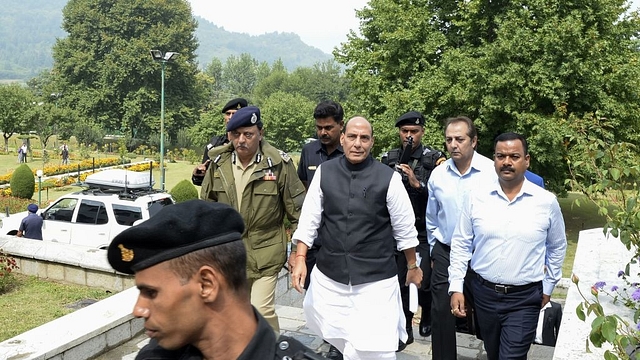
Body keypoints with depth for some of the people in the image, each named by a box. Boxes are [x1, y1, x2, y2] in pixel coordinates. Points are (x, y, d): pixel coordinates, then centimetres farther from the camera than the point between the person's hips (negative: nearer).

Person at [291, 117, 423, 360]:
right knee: (336, 340, 14)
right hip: (329, 275, 3)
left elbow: (404, 229, 2)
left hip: (376, 279, -2)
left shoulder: (388, 178, -8)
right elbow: (310, 220, 4)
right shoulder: (324, 172, -1)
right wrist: (300, 259, -2)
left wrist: (412, 266, 11)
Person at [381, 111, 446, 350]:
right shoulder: (388, 158, 5)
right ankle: (405, 330, 22)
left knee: (424, 282, -3)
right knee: (399, 282, 6)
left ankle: (427, 315, 29)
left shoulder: (434, 159, -4)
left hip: (424, 231, -2)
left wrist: (417, 183, -23)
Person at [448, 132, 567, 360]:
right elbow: (461, 244, 3)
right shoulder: (476, 197, -4)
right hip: (484, 293, 2)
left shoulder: (546, 202, -5)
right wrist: (456, 287, 0)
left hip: (524, 299, -2)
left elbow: (557, 247, 10)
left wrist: (548, 286, 12)